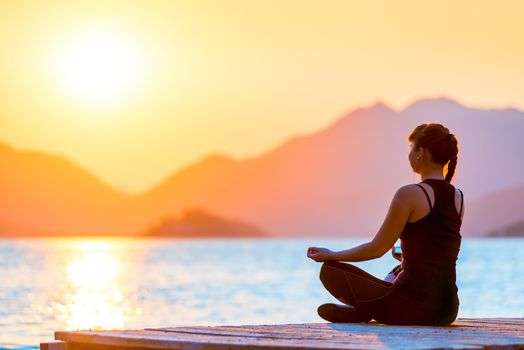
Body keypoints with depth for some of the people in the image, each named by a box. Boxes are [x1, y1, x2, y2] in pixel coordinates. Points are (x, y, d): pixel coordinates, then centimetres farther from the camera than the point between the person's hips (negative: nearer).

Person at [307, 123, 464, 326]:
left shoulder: (410, 194, -12)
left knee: (330, 270, 7)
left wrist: (330, 255, 8)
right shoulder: (459, 197, 9)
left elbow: (377, 249, -6)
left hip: (414, 307, -7)